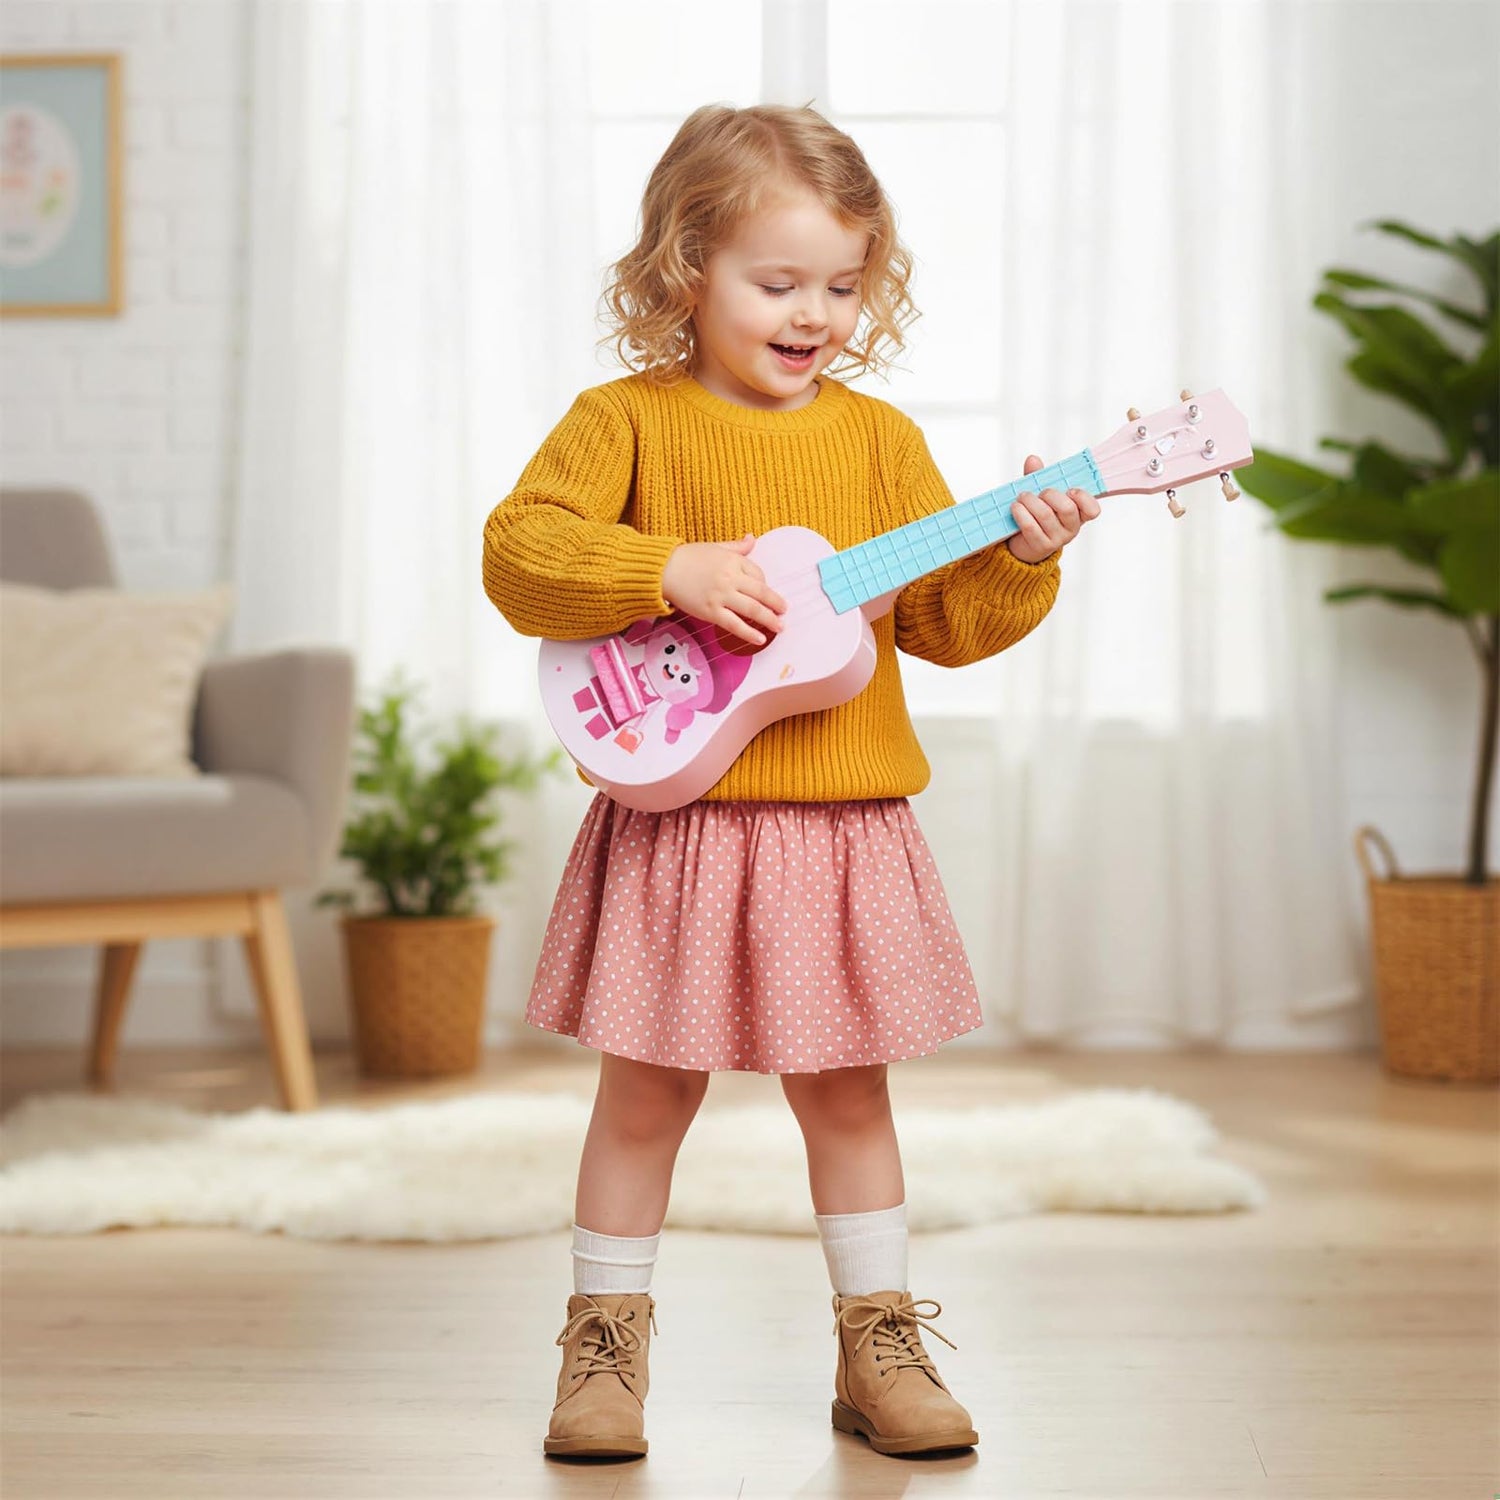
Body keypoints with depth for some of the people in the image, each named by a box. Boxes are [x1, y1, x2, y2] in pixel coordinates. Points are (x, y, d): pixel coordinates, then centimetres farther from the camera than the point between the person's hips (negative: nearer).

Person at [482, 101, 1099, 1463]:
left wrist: (1019, 557, -12)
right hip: (676, 821, -2)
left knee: (847, 1092, 11)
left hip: (839, 824, 2)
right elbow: (519, 551, -11)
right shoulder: (624, 420, -1)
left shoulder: (878, 437, 7)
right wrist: (674, 571, -20)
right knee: (645, 1092, 6)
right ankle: (608, 1341, 21)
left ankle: (879, 1347, 22)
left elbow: (945, 619, 6)